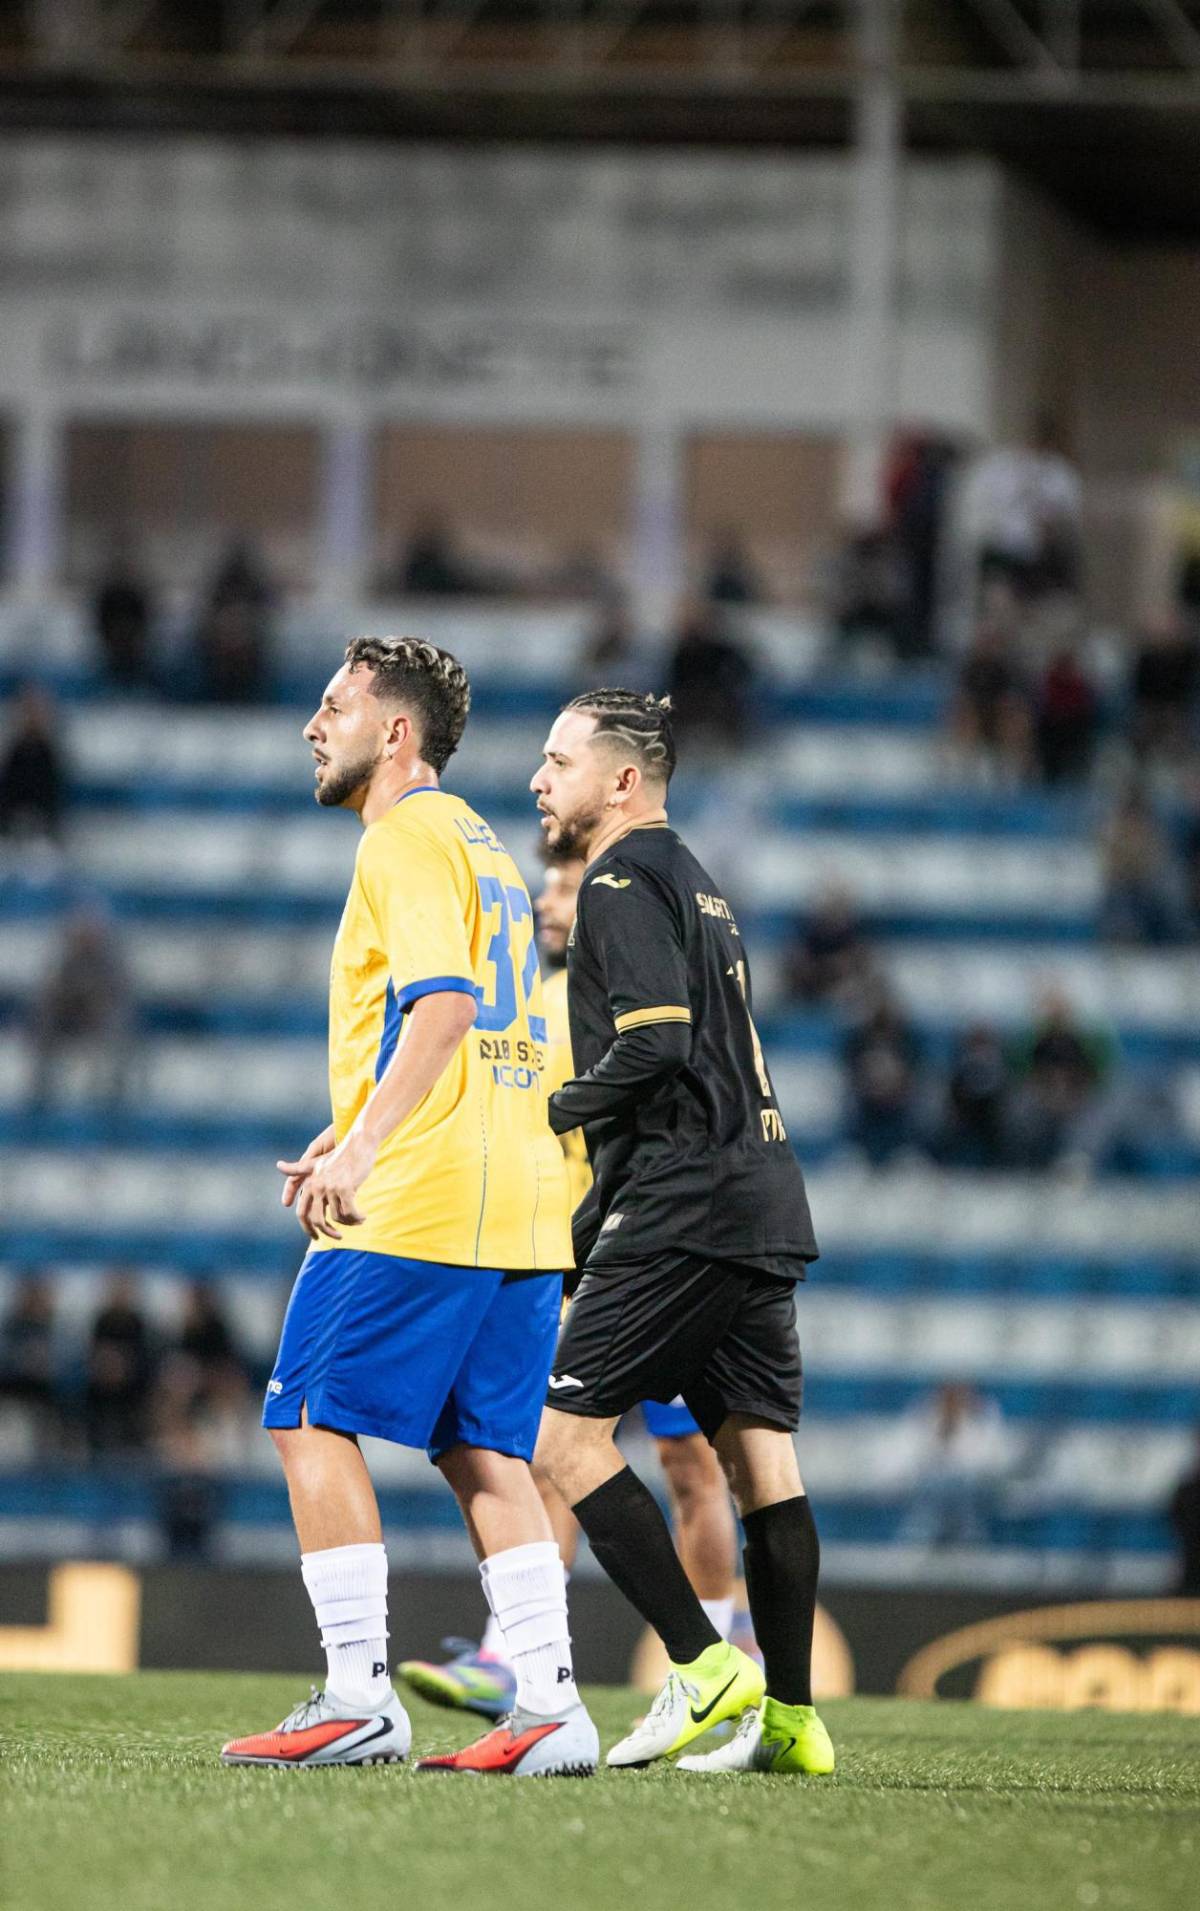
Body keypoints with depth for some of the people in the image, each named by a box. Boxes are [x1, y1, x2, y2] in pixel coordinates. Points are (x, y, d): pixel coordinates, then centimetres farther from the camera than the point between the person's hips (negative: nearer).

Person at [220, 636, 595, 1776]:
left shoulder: (407, 840, -6)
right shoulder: (479, 846, 24)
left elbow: (443, 1003, -20)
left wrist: (362, 1147, -27)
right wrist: (354, 1136, 29)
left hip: (417, 1208, -9)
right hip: (519, 1207, 9)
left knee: (312, 1424, -5)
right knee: (481, 1451, 7)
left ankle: (358, 1702, -10)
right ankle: (550, 1711, -1)